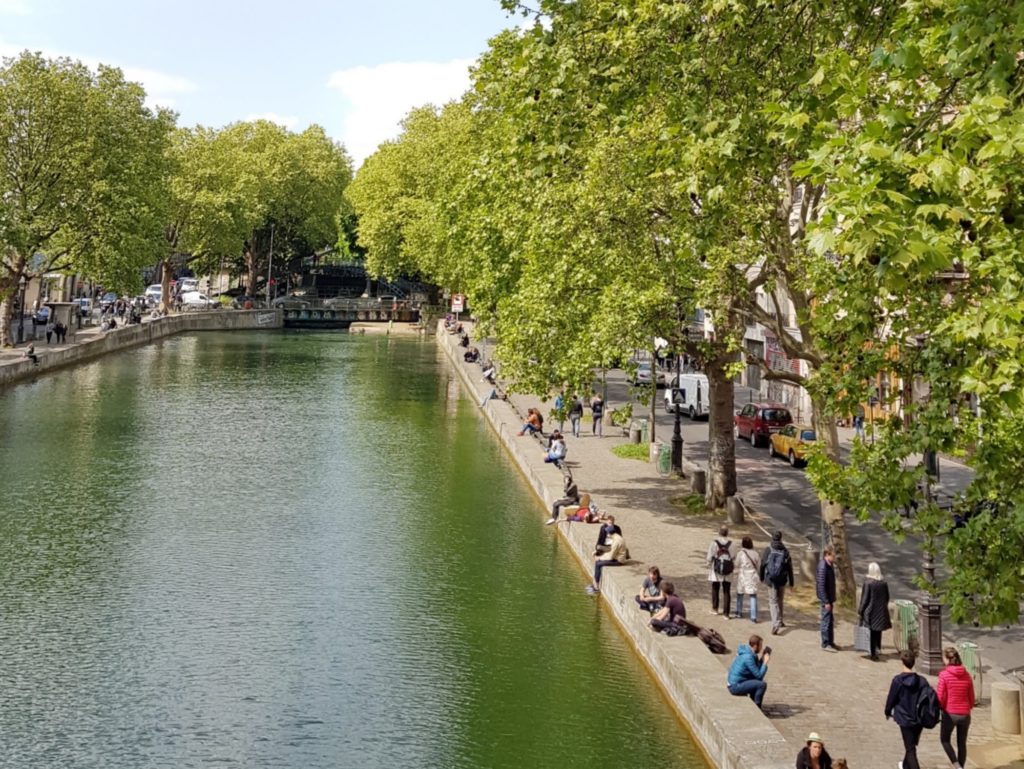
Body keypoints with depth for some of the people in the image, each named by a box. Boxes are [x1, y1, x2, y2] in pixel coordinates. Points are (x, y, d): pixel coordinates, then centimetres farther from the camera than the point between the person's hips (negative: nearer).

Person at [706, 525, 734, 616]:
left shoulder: (714, 543, -11)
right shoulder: (730, 544, -7)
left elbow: (709, 557, -8)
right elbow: (732, 557, -4)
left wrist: (709, 565, 7)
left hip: (716, 569, -1)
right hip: (727, 571, 1)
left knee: (715, 589, 16)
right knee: (726, 591, 6)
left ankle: (715, 608, 26)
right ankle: (726, 612, 4)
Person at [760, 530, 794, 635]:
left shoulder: (768, 550, -7)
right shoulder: (785, 551, -4)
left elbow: (762, 564, -1)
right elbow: (789, 567, -1)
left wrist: (762, 577, 14)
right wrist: (791, 582, 7)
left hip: (770, 580, -2)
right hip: (782, 580, 2)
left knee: (773, 601, 0)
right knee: (780, 601, 20)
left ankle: (776, 624, -14)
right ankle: (780, 621, 34)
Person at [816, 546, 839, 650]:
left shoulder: (829, 565, 7)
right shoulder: (823, 567, -21)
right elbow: (821, 586, -22)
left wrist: (832, 599, 17)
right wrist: (826, 602, -20)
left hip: (829, 597, 9)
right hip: (825, 598, -9)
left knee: (830, 620, 16)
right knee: (826, 620, 0)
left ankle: (830, 642, 26)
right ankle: (825, 644, 9)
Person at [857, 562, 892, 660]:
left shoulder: (868, 583, -16)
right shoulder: (883, 583, -2)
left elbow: (864, 598, -14)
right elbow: (887, 597, 7)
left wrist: (860, 611, -5)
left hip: (870, 611, -4)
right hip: (881, 612, 4)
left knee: (871, 632, 5)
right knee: (878, 631, 16)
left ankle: (873, 652, 5)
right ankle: (877, 650, 24)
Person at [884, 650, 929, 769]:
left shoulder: (897, 680, -14)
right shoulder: (921, 681, -4)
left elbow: (891, 698, -6)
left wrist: (888, 712, 12)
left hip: (905, 719, -5)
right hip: (919, 719, 5)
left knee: (910, 749, -2)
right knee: (912, 745, 26)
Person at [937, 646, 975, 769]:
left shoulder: (944, 675, -14)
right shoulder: (966, 675, -2)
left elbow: (940, 697, -13)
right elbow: (971, 698, 5)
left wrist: (940, 708, 7)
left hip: (949, 714, -3)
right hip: (965, 714, 3)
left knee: (944, 740, 17)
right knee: (962, 743, 17)